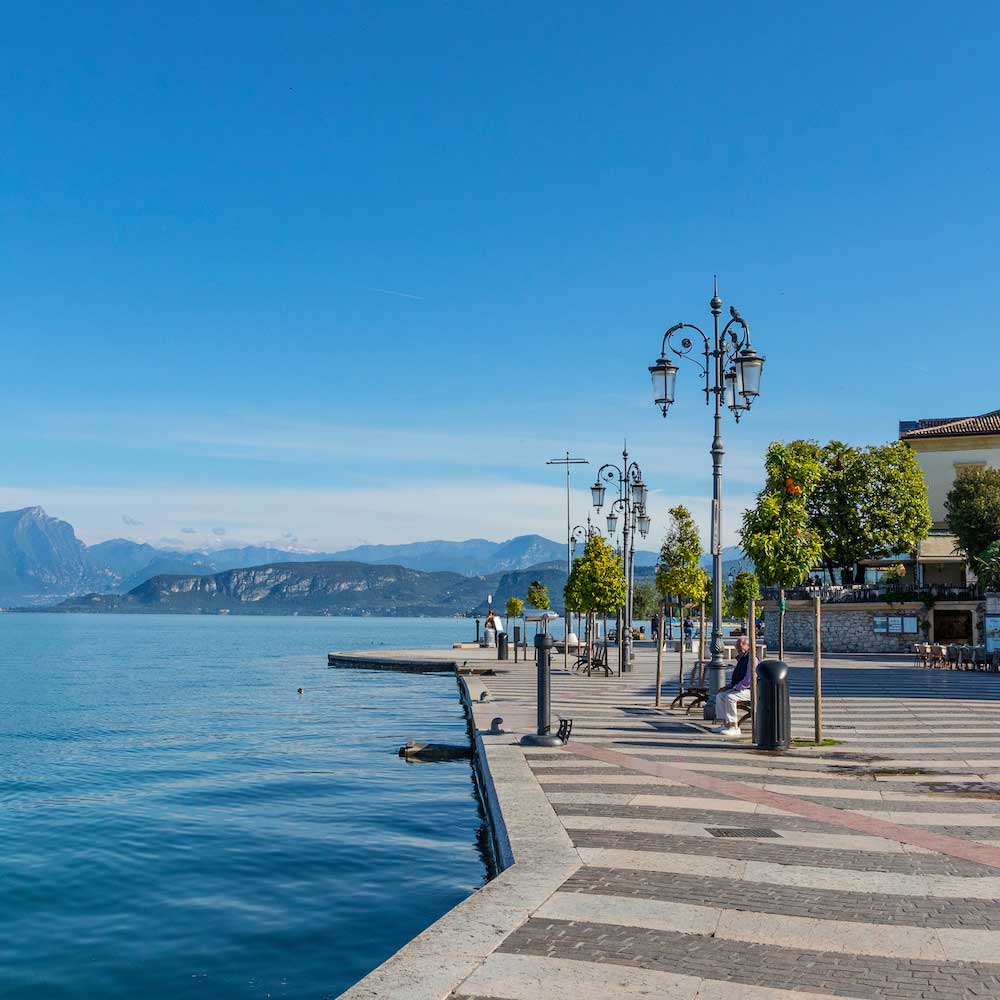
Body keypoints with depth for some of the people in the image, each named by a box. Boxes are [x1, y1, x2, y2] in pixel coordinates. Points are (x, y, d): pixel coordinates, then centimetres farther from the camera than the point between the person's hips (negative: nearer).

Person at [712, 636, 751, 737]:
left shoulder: (751, 658, -16)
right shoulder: (741, 659, 17)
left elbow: (749, 679, -24)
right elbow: (736, 678, 26)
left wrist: (736, 688, -19)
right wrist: (727, 686, 12)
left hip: (750, 690, -10)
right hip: (740, 689, 10)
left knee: (730, 697, -29)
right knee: (720, 696, 1)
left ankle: (734, 728, -24)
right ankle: (725, 725, -1)